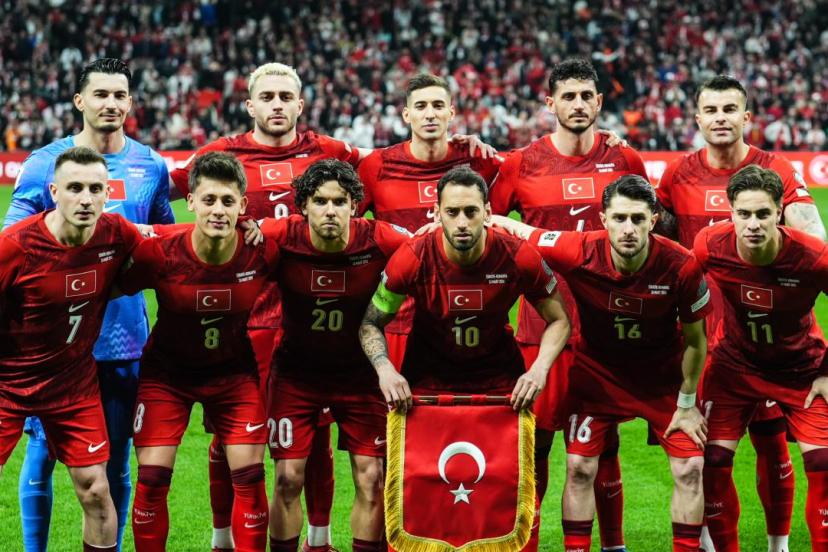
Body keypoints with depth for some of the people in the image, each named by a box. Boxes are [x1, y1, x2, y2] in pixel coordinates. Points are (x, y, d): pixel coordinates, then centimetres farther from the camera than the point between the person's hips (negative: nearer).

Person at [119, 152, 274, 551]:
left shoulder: (263, 252, -20)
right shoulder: (160, 252, -24)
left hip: (234, 371, 1)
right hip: (167, 371, -1)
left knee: (250, 476, -3)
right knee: (151, 478, -5)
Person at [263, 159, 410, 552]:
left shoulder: (377, 240, -19)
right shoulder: (281, 238, -19)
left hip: (360, 373, 0)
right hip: (296, 372, 0)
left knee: (371, 479, 0)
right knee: (288, 478, 0)